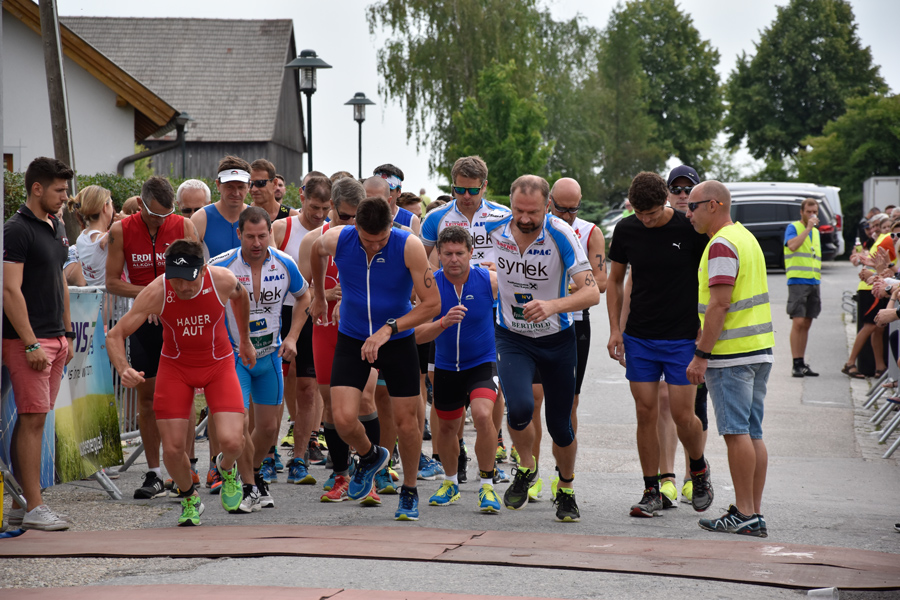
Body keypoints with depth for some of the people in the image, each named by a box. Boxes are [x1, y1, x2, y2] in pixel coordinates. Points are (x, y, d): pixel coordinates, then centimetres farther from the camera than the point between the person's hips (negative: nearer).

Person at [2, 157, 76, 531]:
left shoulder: (56, 228, 15)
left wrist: (67, 335, 20)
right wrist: (30, 343, -20)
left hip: (55, 339, 8)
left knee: (34, 420, 9)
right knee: (33, 419, -9)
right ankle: (33, 508, -7)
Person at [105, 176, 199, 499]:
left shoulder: (184, 227, -3)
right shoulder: (121, 230, -2)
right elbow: (112, 282, 0)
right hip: (144, 320, 1)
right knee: (146, 396, 2)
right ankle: (154, 474, 9)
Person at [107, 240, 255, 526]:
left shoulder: (223, 280, -23)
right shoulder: (156, 292, -26)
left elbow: (241, 296, 4)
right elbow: (114, 335, -20)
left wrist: (245, 339, 17)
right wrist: (124, 369, -39)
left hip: (219, 364, 0)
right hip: (175, 366, 0)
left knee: (232, 441, -17)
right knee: (172, 449, -7)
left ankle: (227, 469, 22)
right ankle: (189, 497, 26)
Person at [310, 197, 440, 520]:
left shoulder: (409, 246, -22)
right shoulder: (337, 240, -16)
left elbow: (432, 303, -20)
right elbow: (316, 252, 12)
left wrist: (388, 329, -28)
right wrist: (319, 296, 23)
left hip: (398, 340, -1)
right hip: (352, 339, 1)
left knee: (406, 421, 1)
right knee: (343, 420, -12)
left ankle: (409, 492, 24)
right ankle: (370, 456, 23)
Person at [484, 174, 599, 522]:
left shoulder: (560, 235, -21)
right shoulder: (494, 228, -13)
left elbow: (592, 292, -25)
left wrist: (553, 305, -43)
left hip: (557, 340, -1)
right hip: (512, 339, 1)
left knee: (560, 425, 7)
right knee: (520, 408, -24)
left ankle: (566, 490, 35)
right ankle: (525, 468, 7)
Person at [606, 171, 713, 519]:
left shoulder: (689, 229, -9)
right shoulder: (626, 230, 1)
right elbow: (615, 280, 13)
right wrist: (615, 329, 5)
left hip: (682, 337, -3)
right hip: (639, 337, 3)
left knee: (682, 414, -6)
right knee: (646, 414, 1)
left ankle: (699, 468, 24)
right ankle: (652, 492, 10)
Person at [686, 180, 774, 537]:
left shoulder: (721, 244, -13)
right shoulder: (746, 238, 18)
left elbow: (719, 304, -20)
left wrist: (701, 355, -18)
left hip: (731, 353, -10)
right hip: (759, 348, 10)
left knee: (737, 432, -7)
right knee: (752, 433, 9)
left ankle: (744, 515, -7)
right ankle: (754, 513, 10)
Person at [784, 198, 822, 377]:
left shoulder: (816, 232, 20)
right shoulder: (793, 227, -1)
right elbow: (792, 245, -21)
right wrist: (808, 228, -17)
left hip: (814, 282, 7)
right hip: (798, 281, -7)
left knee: (806, 324, 8)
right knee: (798, 322, -13)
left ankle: (802, 364, 11)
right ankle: (796, 364, -13)